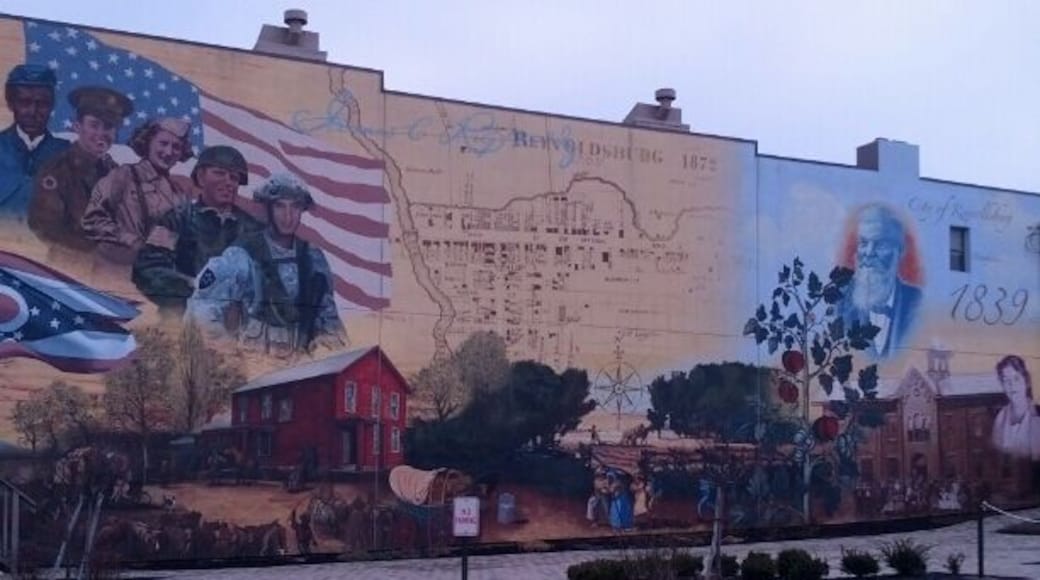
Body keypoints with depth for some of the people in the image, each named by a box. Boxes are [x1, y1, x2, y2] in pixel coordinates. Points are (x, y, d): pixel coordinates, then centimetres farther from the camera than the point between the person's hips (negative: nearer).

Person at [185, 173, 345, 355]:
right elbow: (202, 308, -7)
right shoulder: (241, 256, -7)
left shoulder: (313, 258, 8)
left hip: (300, 360, 4)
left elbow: (326, 307, 18)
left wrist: (328, 332, 0)